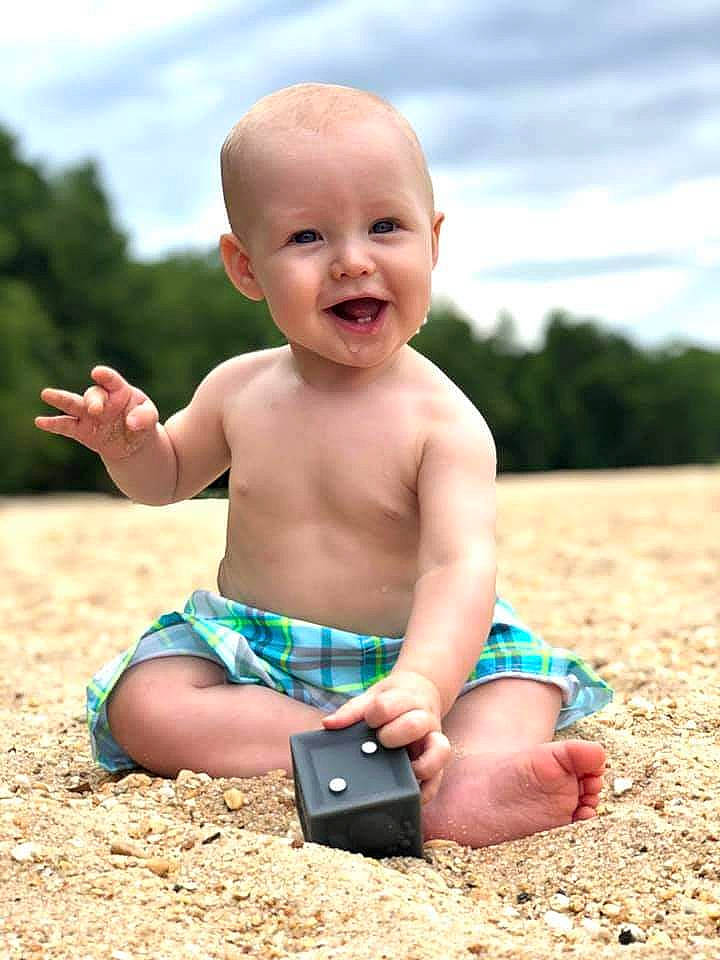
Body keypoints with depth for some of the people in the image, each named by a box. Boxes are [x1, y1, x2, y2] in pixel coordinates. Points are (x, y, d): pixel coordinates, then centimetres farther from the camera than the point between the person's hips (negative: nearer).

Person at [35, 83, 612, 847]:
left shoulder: (442, 419, -16)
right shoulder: (238, 390, -1)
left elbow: (459, 567, -30)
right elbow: (169, 479, 18)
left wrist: (423, 685, -51)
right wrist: (128, 442, -8)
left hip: (412, 652, -2)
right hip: (249, 655, 3)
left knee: (521, 691, -23)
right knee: (144, 705, -24)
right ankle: (399, 757, -35)